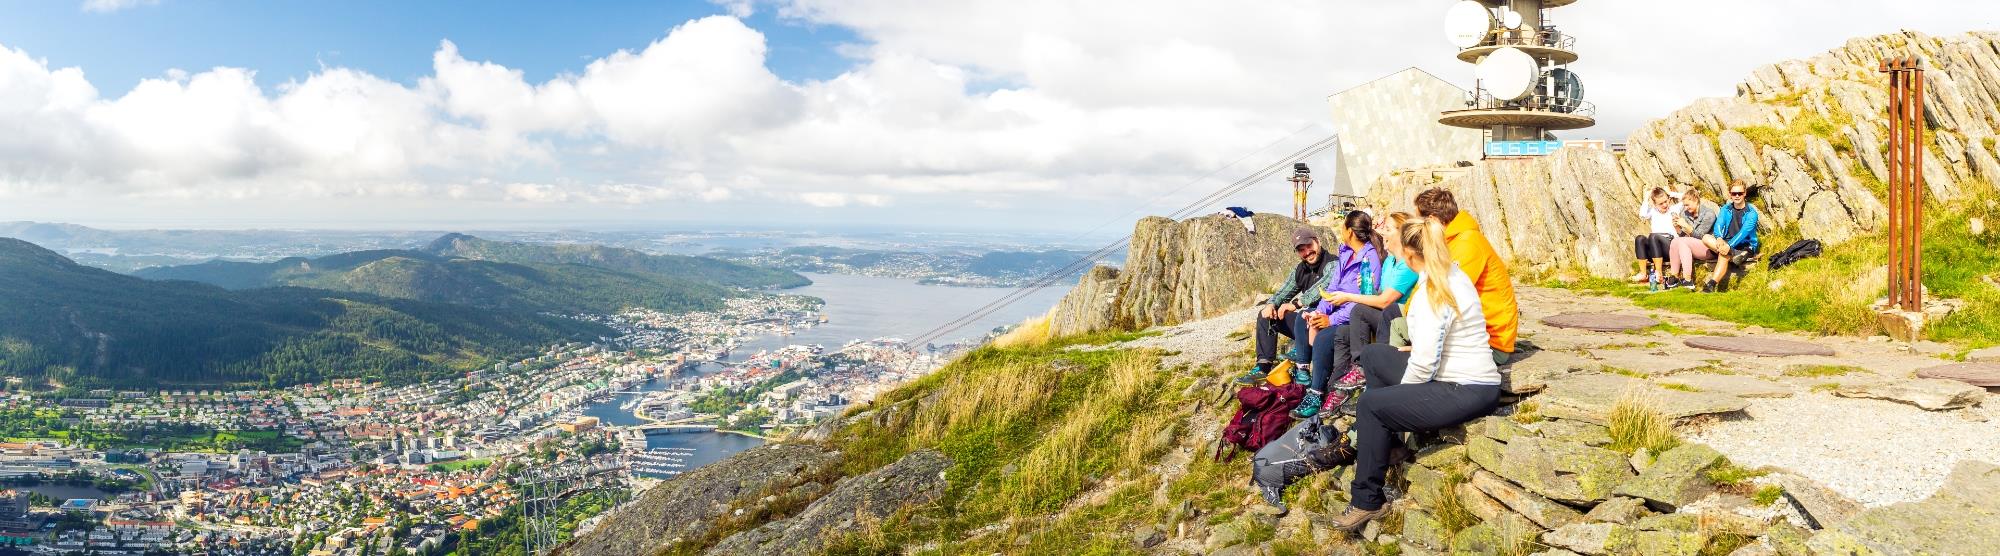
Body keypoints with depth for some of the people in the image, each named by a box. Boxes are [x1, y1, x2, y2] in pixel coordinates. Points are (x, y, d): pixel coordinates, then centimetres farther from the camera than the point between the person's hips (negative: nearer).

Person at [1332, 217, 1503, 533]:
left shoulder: (1432, 290, -23)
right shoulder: (1453, 275, 7)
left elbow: (1425, 362, -24)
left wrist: (1401, 394, -8)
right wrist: (1412, 348, 7)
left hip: (1466, 392, -10)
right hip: (1471, 380, 10)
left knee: (1371, 403, -10)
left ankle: (1367, 501, -2)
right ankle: (1387, 445, 26)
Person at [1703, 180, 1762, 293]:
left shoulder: (1751, 213, -5)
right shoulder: (1725, 209, 10)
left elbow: (1744, 232, -19)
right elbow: (1718, 224, -6)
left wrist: (1730, 245, -35)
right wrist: (1719, 238, -30)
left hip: (1745, 247, -5)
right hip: (1726, 243, 5)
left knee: (1724, 255, -36)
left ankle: (1711, 286, -52)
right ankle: (1733, 254, -42)